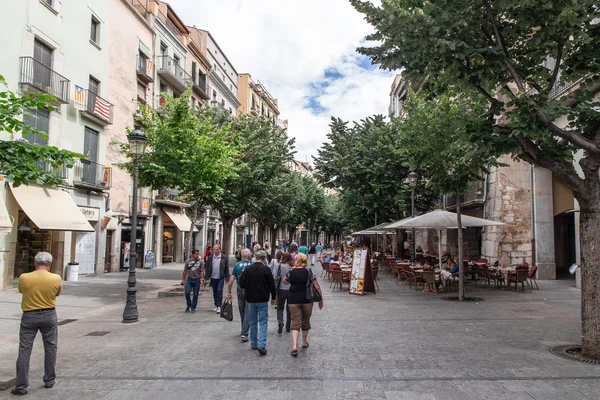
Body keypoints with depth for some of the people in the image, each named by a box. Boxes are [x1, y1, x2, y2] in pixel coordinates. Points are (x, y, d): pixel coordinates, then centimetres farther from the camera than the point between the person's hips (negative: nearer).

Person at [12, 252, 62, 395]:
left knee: (24, 350, 7)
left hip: (29, 316, 0)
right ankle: (49, 380, 23)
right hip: (49, 315, 1)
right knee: (50, 348, 14)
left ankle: (21, 386, 8)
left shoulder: (24, 278, -11)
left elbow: (21, 290, 10)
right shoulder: (56, 278, -11)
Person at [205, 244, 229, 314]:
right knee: (215, 293, 13)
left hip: (220, 278, -3)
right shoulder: (210, 258, 4)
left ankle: (219, 306, -4)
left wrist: (227, 278, -3)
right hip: (213, 278, 3)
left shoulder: (224, 258, -2)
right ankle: (216, 305, 25)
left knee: (219, 291, -9)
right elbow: (207, 269, 7)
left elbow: (227, 269, 0)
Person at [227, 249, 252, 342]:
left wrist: (229, 292, 3)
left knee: (242, 312, 17)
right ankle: (244, 334, -6)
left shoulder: (237, 265, -2)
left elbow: (231, 280, -4)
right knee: (248, 312, 1)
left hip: (240, 290, 2)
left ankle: (244, 331, 31)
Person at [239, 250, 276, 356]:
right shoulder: (266, 269, -10)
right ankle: (261, 345, -10)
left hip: (251, 299, 3)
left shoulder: (248, 269, -3)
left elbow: (241, 284, 0)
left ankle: (253, 344, 24)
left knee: (252, 322, 16)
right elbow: (272, 285, -7)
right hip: (263, 299, -3)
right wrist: (273, 297, 7)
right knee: (263, 322, 2)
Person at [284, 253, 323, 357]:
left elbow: (285, 282, 16)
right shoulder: (309, 272, -4)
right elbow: (317, 287, -6)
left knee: (295, 323, 1)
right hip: (307, 300, 1)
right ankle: (304, 342, 35)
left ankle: (294, 345, -15)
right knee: (305, 321, 19)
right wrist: (320, 299, 4)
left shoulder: (291, 272, -4)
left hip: (293, 300, -1)